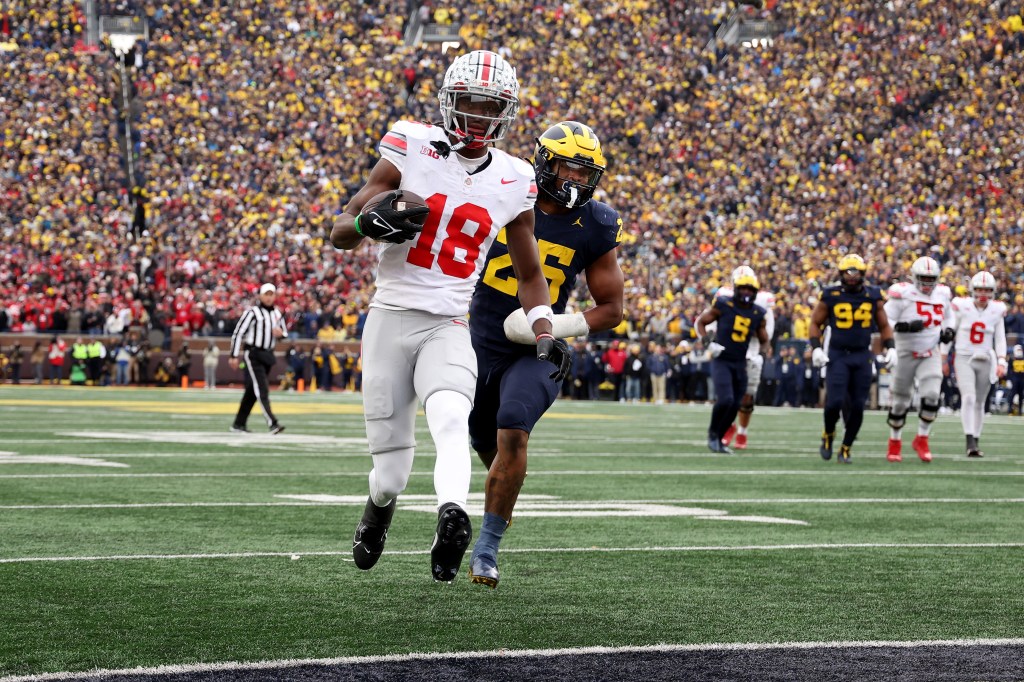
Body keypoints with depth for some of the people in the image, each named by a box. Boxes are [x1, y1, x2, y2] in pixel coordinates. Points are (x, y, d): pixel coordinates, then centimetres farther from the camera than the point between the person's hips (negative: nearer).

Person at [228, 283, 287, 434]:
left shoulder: (277, 314, 11)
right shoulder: (252, 312, -10)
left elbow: (285, 333, 23)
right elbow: (238, 332, -11)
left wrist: (281, 334, -3)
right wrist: (234, 356, -14)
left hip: (268, 355, 7)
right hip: (253, 355, -7)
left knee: (252, 391, 12)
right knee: (262, 390, -15)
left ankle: (238, 423, 20)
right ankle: (272, 423, -24)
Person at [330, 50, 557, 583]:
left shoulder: (512, 183, 6)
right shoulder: (411, 152, -2)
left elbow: (529, 273, 20)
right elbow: (339, 233, 2)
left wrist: (545, 334, 4)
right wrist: (368, 222, -21)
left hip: (449, 328, 1)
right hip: (391, 316, -1)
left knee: (451, 421, -31)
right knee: (391, 470, 3)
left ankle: (452, 516, -52)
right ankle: (379, 507, 36)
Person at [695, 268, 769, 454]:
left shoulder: (758, 314, 2)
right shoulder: (723, 305, -9)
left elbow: (764, 341, 16)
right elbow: (700, 322, 1)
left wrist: (761, 356, -2)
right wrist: (708, 343, -12)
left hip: (740, 363, 5)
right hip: (721, 361, -5)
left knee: (734, 407, 6)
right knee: (725, 400, -20)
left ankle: (718, 439, 25)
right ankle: (712, 432, 5)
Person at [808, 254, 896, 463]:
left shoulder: (873, 296, 3)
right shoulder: (830, 296, -2)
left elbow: (884, 326, 14)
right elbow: (816, 323, 7)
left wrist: (890, 348, 1)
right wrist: (816, 348, -6)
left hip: (862, 356, 2)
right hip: (837, 355, -2)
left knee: (857, 406, 0)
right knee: (835, 402, -14)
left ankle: (846, 449, 17)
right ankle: (828, 435, 16)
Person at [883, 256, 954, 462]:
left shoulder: (942, 295, 4)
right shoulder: (903, 294, -13)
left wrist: (946, 334, 5)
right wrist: (906, 327, -30)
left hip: (931, 354, 3)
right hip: (906, 353, -3)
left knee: (931, 395, -17)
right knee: (900, 401, 6)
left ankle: (921, 439, 0)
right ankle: (894, 442, 25)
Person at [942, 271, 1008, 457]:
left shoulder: (996, 311, 2)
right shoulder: (961, 306, -5)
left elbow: (1000, 339, 9)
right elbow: (949, 332, 1)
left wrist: (1001, 362, -1)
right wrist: (943, 358, 1)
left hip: (985, 361, 3)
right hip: (964, 358, -3)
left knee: (979, 403, 9)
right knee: (968, 398, -19)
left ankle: (976, 442, 20)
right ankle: (970, 442, -24)